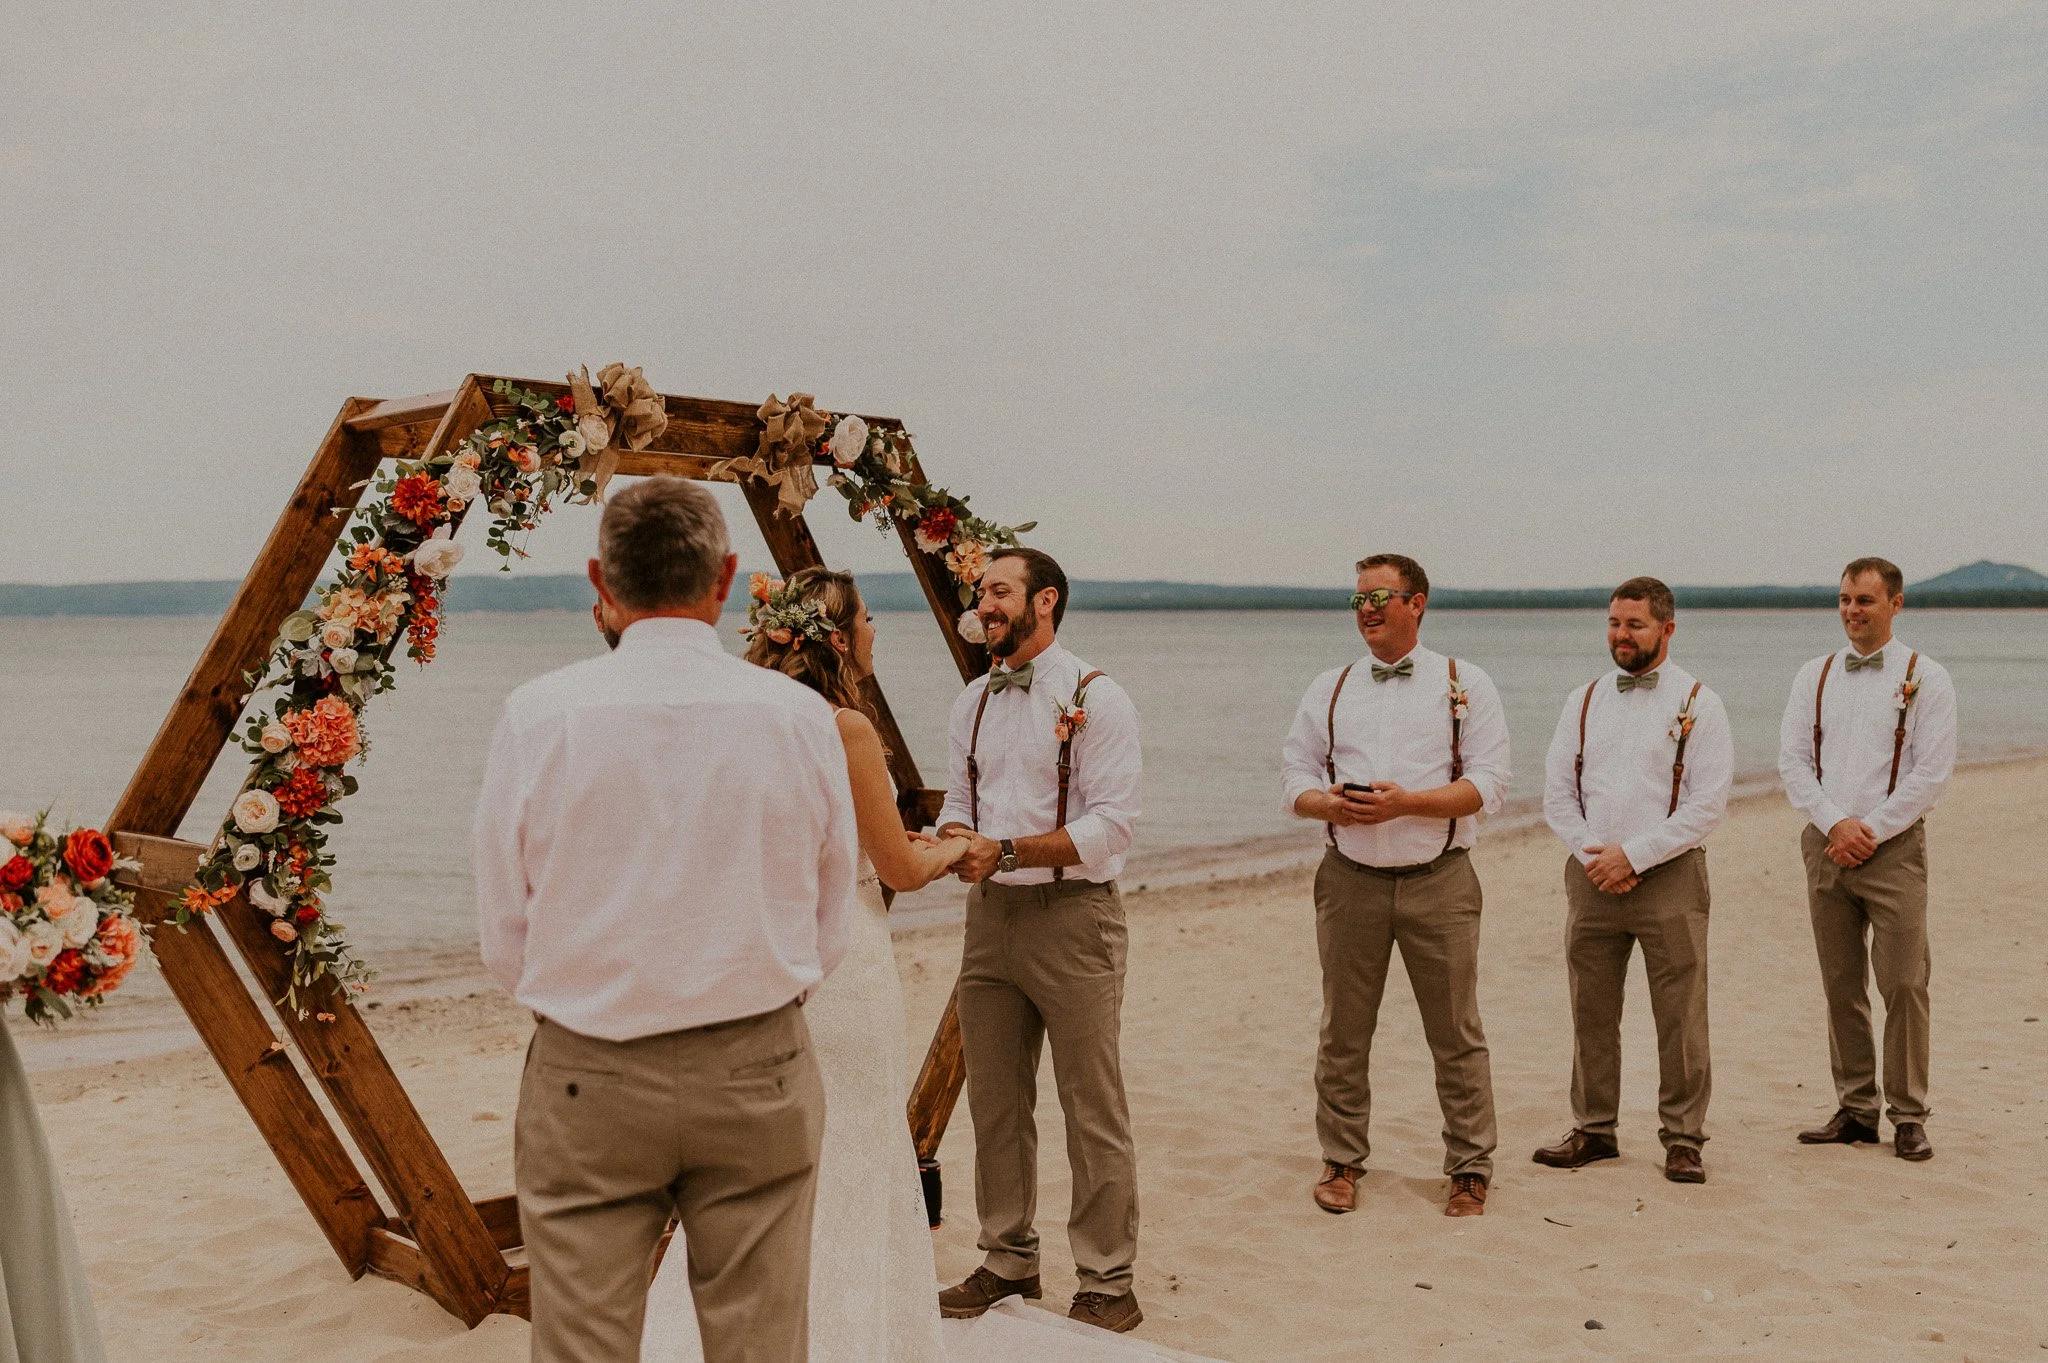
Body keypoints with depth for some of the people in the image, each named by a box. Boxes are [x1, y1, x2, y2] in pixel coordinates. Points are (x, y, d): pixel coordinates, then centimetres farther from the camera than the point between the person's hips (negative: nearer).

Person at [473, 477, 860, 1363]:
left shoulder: (536, 716, -9)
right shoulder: (800, 715, -6)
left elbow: (504, 940, -1)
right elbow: (830, 931, 2)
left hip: (585, 1085, 0)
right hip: (760, 1075, 1)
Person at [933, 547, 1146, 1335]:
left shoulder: (1096, 700, -9)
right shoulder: (974, 701, 12)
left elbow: (1111, 824, -15)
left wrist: (1006, 850, -20)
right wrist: (955, 838, -6)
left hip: (1071, 916, -6)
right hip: (990, 914, 6)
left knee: (1093, 1113, 1)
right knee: (994, 1104, 14)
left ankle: (1107, 1284, 15)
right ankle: (1008, 1260, 30)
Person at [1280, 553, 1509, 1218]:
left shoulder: (1465, 684, 3)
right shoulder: (1329, 688, 12)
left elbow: (1488, 783, -5)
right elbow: (1295, 777, 10)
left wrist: (1405, 802, -19)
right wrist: (1331, 805, -12)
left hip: (1439, 881, -2)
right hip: (1350, 879, 2)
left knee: (1456, 1034, 3)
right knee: (1343, 1032, 7)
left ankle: (1469, 1170, 16)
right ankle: (1342, 1161, 20)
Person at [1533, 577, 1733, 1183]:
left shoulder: (1698, 704, -1)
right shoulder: (1583, 701, 11)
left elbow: (1708, 804, -8)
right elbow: (1557, 794, 8)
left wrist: (1633, 855, -13)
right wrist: (1592, 858, -6)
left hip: (1669, 876, -3)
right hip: (1591, 877, 4)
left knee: (1680, 1018, 1)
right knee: (1591, 1014, 8)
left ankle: (1682, 1139, 12)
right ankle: (1594, 1130, 20)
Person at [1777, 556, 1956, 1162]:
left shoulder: (1925, 678, 1)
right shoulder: (1814, 676, 11)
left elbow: (1931, 772, -6)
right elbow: (1792, 760, 5)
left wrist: (1871, 830, -11)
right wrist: (1836, 824, -9)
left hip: (1893, 846, -3)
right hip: (1825, 845, 3)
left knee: (1904, 983, -5)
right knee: (1841, 986, 7)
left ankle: (1909, 1117, 5)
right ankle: (1855, 1111, 15)